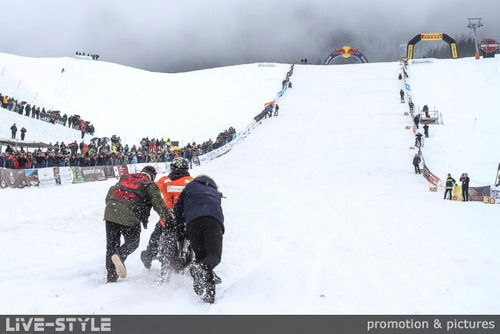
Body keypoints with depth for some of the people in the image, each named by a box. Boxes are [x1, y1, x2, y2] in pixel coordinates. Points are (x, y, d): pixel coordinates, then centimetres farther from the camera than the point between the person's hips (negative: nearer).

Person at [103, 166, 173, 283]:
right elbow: (158, 204, 3)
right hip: (129, 215, -5)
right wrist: (169, 220, 3)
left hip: (110, 212, 5)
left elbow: (110, 193, 29)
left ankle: (111, 277, 7)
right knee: (132, 242, 10)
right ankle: (119, 256, -21)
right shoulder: (149, 185, 11)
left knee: (112, 244, 11)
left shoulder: (125, 178, 28)